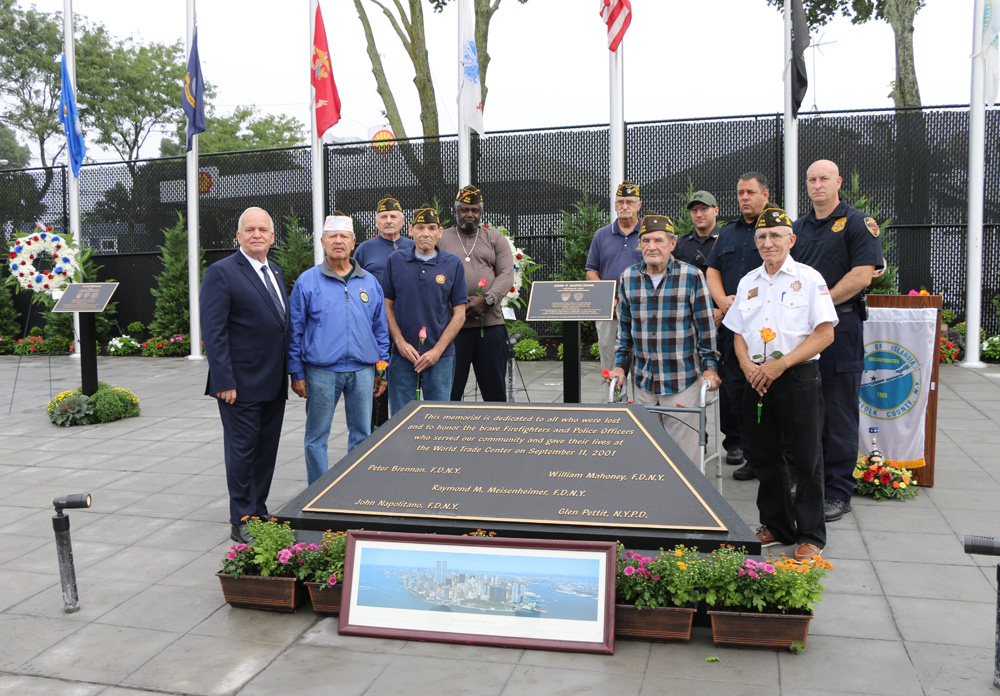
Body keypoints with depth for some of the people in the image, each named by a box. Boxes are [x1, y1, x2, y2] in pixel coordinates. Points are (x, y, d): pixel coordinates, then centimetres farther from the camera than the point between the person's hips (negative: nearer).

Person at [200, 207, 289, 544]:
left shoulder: (275, 272, 14)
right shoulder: (221, 273, -10)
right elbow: (213, 332, -14)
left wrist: (289, 372, 11)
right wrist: (224, 382, -19)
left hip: (274, 384, 7)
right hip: (242, 385, -7)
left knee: (266, 450, 14)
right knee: (242, 451, 2)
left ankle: (259, 513, 27)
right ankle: (242, 523, 13)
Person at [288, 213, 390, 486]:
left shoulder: (370, 282, 9)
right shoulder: (307, 281, 1)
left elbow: (381, 329, 13)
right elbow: (295, 331, 1)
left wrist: (383, 369, 9)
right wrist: (297, 374, -3)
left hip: (362, 370, 2)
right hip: (321, 371, -2)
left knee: (362, 435, 9)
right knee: (317, 437, 5)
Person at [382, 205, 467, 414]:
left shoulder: (453, 264, 1)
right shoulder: (395, 261, 4)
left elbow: (459, 313, 0)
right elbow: (386, 305, 6)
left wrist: (437, 350, -8)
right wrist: (401, 343, -6)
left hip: (440, 356, -1)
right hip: (402, 354, 1)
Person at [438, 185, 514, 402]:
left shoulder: (495, 238, 13)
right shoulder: (441, 240, 10)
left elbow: (507, 274, 2)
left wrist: (486, 300, -14)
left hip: (491, 324, 1)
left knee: (495, 389, 7)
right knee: (450, 389, 2)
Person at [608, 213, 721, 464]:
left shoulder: (691, 276, -6)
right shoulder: (628, 278, 5)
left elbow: (705, 325, -1)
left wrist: (709, 367, -4)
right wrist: (620, 364, 11)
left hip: (682, 380, -3)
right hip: (644, 381, 4)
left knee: (682, 448, 1)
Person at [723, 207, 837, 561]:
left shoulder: (809, 278, -3)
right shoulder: (748, 282, 13)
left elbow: (825, 333, -9)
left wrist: (781, 363, -16)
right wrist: (747, 363, -4)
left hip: (798, 377, -5)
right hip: (756, 380, 5)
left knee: (806, 459, 1)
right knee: (765, 457, 12)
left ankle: (811, 535, 13)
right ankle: (776, 525, 27)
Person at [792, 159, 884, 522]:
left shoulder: (858, 223, -2)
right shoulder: (799, 227, 16)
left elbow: (862, 275, -11)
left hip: (840, 327, -6)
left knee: (839, 413, -1)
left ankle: (838, 492, 7)